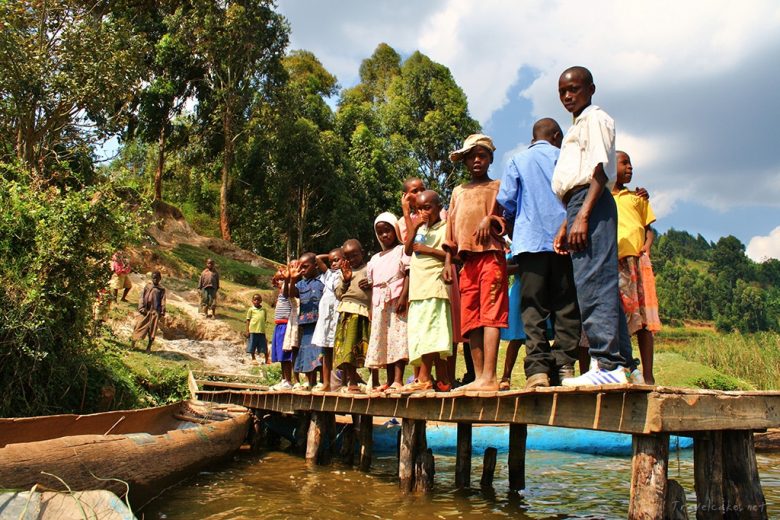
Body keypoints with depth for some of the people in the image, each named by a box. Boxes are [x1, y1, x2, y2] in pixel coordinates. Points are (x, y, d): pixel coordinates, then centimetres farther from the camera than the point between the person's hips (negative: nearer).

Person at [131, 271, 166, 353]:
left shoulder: (161, 289, 5)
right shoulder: (147, 286, 6)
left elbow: (163, 301, 0)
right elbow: (142, 297, 2)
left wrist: (162, 312, -8)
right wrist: (141, 308, -9)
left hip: (155, 311, 0)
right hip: (146, 310, 0)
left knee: (152, 329, 4)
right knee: (140, 325, 1)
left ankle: (149, 347, 14)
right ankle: (133, 340, 18)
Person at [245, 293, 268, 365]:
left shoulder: (263, 310, 10)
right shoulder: (251, 309, 2)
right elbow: (248, 320, 2)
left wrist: (263, 328, 12)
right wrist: (247, 331, -3)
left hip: (261, 331, 2)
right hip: (253, 331, -2)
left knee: (264, 346, 6)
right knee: (252, 346, 6)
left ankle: (266, 359, 16)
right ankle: (253, 359, 20)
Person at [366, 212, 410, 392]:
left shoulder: (402, 250, 6)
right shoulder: (374, 259, 22)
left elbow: (408, 274, -6)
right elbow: (372, 285, 19)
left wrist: (403, 297, -18)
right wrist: (371, 308, 9)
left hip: (397, 300, -6)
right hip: (379, 303, 6)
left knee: (398, 338, -13)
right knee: (383, 341, 5)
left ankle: (398, 381, -17)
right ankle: (390, 381, 9)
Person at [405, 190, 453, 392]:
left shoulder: (445, 228, 1)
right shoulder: (420, 229, 22)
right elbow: (407, 251, 10)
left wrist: (427, 249, -12)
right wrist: (414, 228, 0)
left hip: (434, 286, -7)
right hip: (417, 287, 7)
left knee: (428, 331, -14)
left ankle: (424, 378, -13)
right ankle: (442, 379, 8)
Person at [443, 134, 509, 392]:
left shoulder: (497, 186, 13)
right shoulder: (458, 192, 25)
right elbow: (451, 228, 21)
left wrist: (491, 220, -17)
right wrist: (448, 260, 12)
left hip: (491, 255, -5)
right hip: (467, 259, 5)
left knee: (490, 313, -13)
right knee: (470, 318, 0)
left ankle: (489, 377, -18)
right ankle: (479, 377, 3)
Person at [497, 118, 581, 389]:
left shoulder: (518, 160, 12)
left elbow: (506, 201, 4)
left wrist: (514, 233, 19)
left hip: (530, 242, 0)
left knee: (533, 308, -3)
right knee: (566, 306, 3)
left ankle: (537, 368, -12)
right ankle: (564, 365, -3)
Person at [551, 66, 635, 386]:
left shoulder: (595, 118, 1)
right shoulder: (577, 127, 29)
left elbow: (600, 169, -13)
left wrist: (583, 215, -23)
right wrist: (565, 224, 24)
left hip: (592, 203, -10)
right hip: (580, 204, 10)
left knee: (593, 282, -17)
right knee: (601, 285, 6)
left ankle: (608, 364, -19)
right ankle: (621, 363, 8)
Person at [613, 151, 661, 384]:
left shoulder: (637, 197, 26)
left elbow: (648, 227, 23)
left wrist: (647, 246, 3)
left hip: (637, 258, 3)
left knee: (644, 317, -4)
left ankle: (647, 376, -2)